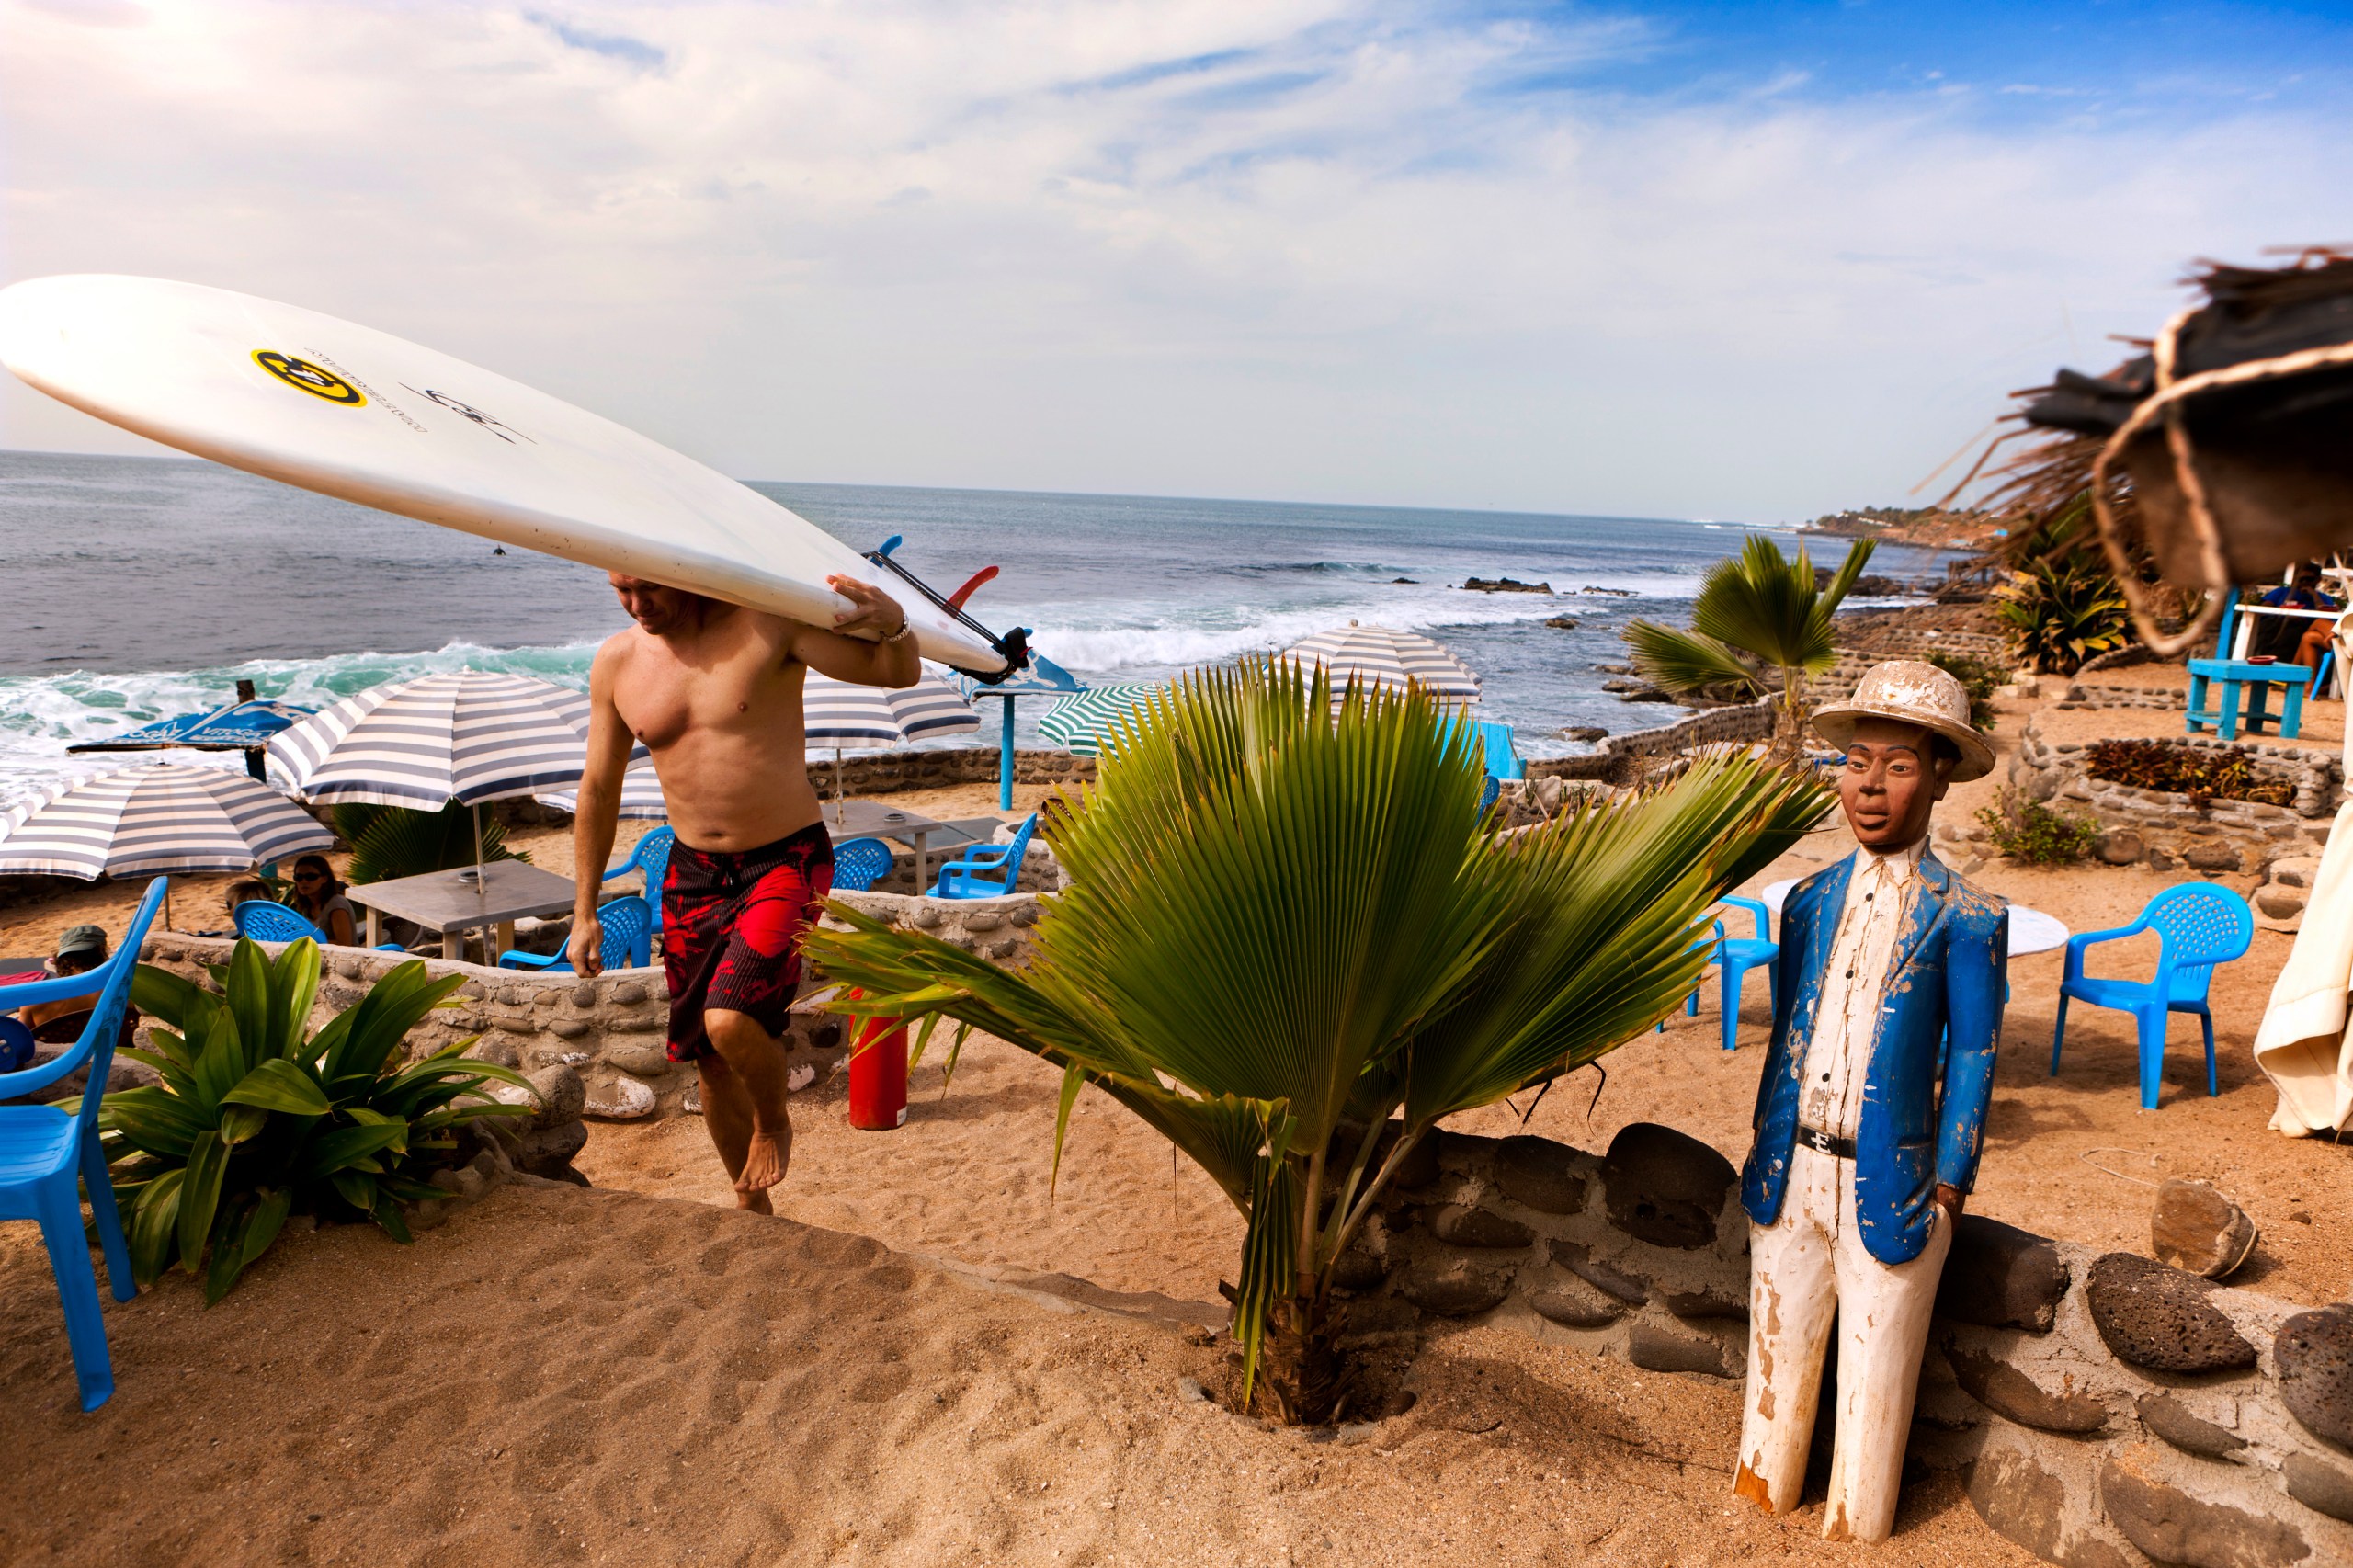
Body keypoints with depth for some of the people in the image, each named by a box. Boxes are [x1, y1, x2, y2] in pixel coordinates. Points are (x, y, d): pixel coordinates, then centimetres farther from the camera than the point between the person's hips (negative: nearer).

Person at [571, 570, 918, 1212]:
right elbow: (599, 788, 11)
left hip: (786, 861, -5)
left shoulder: (767, 623, -12)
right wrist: (584, 912, 12)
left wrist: (894, 624, -38)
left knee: (730, 1020, -25)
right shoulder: (617, 662, 1)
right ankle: (752, 1205, 35)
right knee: (708, 1058, 11)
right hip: (693, 872, 5)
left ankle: (774, 1123, 10)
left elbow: (898, 673, -14)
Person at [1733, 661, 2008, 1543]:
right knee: (1779, 1338, 17)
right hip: (1793, 1172, 4)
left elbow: (1972, 1061, -5)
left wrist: (1950, 1189, -5)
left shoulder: (1963, 918, -9)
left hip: (1887, 1181, -4)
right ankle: (1766, 1483, 39)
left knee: (1874, 1361, 12)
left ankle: (1856, 1520, 34)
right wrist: (1765, 1151, 10)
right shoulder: (1811, 900, 3)